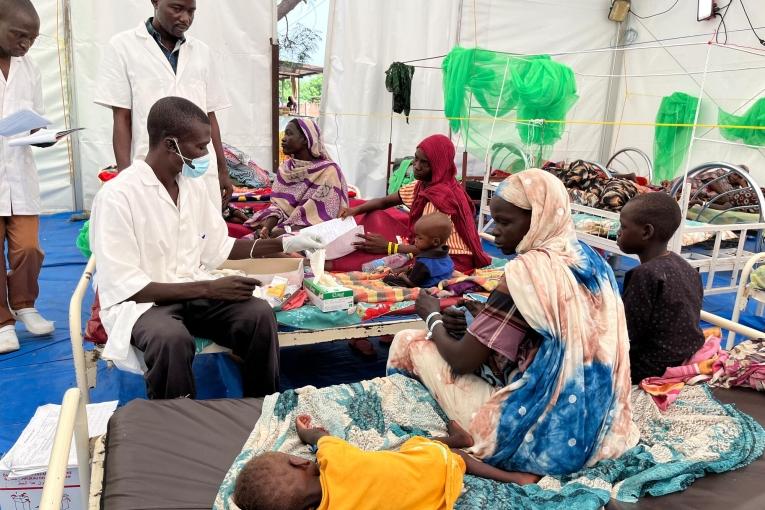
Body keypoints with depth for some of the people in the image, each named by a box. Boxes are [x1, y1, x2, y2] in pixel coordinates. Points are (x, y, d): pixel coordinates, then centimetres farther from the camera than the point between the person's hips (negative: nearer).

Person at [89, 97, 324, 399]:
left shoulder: (192, 185, 4)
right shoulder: (117, 195, -16)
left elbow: (218, 248, 14)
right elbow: (125, 287, -19)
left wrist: (282, 244, 6)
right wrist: (209, 288, -24)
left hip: (195, 292, 6)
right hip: (139, 303, -5)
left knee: (259, 313, -21)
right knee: (172, 339, -37)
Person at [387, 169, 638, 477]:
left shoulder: (528, 270, -21)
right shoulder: (591, 260, 4)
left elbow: (462, 360, -15)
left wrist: (432, 318, 5)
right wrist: (485, 319, 8)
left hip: (543, 437, -8)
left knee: (410, 341, 1)